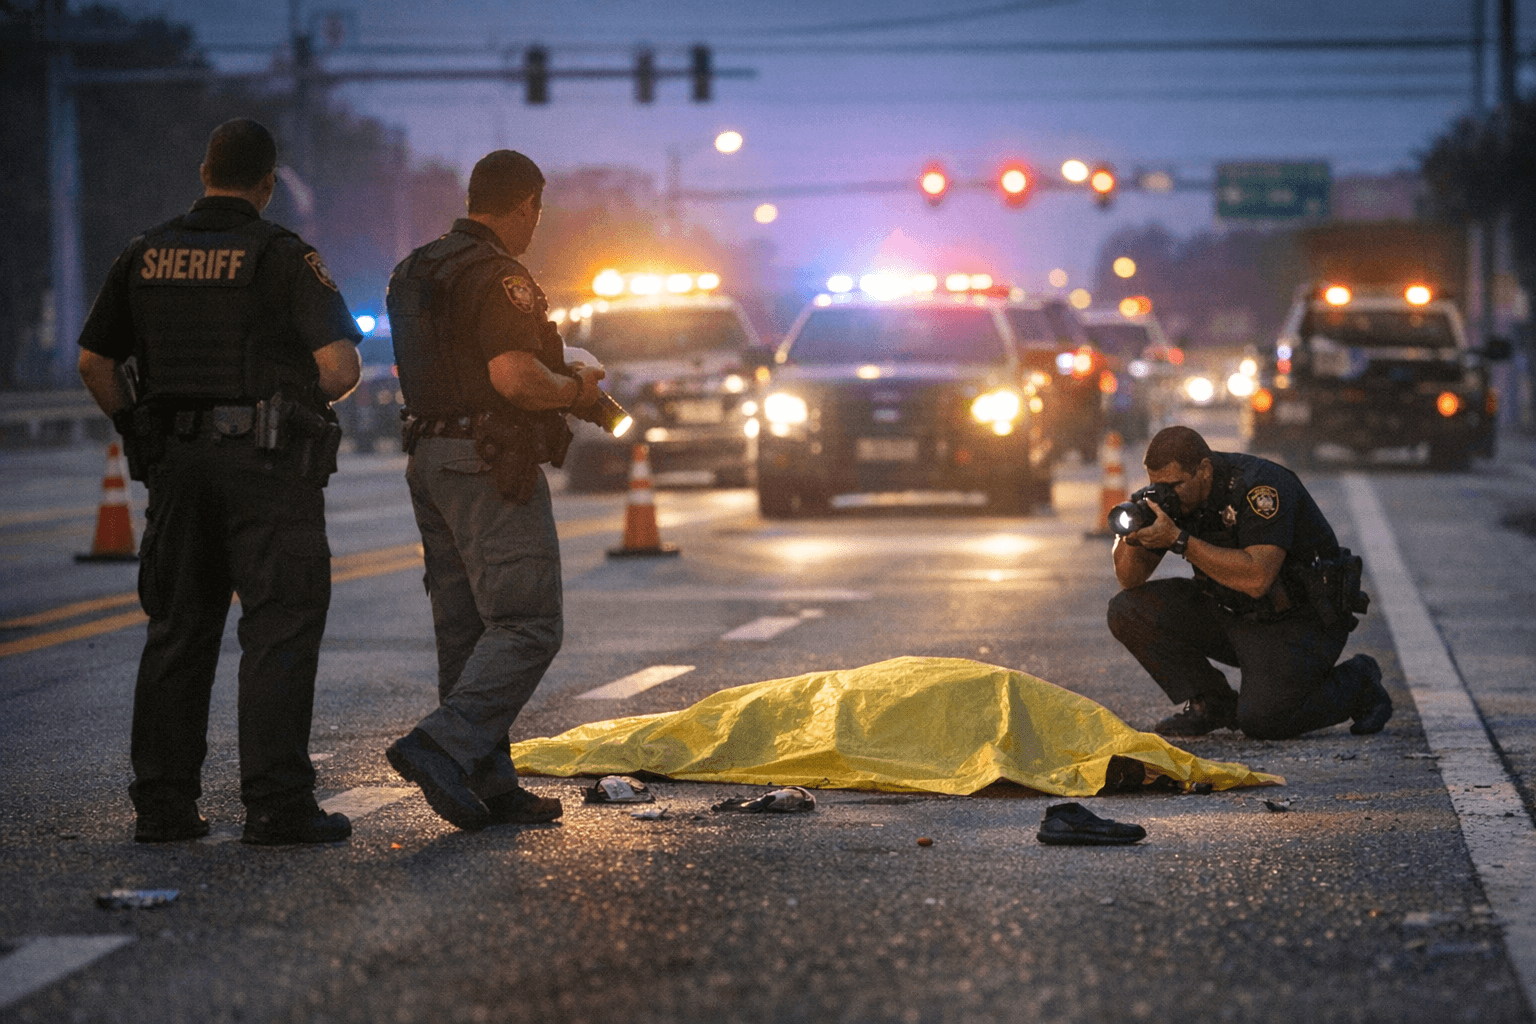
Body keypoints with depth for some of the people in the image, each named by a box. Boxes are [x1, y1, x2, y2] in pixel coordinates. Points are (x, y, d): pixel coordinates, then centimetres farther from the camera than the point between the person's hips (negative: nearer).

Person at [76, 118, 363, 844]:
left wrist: (138, 429, 18)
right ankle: (276, 805, -8)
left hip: (176, 460, 5)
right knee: (279, 630, -3)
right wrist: (306, 398, 7)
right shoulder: (283, 255, -7)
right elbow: (340, 364, -13)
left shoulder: (145, 255, 8)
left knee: (178, 631, 10)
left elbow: (94, 362, 10)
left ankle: (162, 804, 10)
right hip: (266, 460, -5)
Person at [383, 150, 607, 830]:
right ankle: (441, 745, -21)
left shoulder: (416, 270, 15)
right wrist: (573, 389, -6)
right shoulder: (499, 276, -14)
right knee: (528, 626, -8)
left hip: (429, 459, 10)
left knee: (465, 628, 10)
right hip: (488, 465, -10)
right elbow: (515, 377, -26)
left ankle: (490, 786, 11)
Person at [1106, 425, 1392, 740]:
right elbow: (1130, 579, 0)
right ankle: (1210, 704, 2)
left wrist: (1178, 540, -39)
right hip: (1232, 614, 7)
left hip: (1300, 621, -7)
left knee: (1261, 720, -28)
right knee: (1129, 610, -8)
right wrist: (1131, 535, -22)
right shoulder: (1171, 493, -5)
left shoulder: (1259, 487, -27)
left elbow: (1257, 579, -39)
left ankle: (1357, 684, 0)